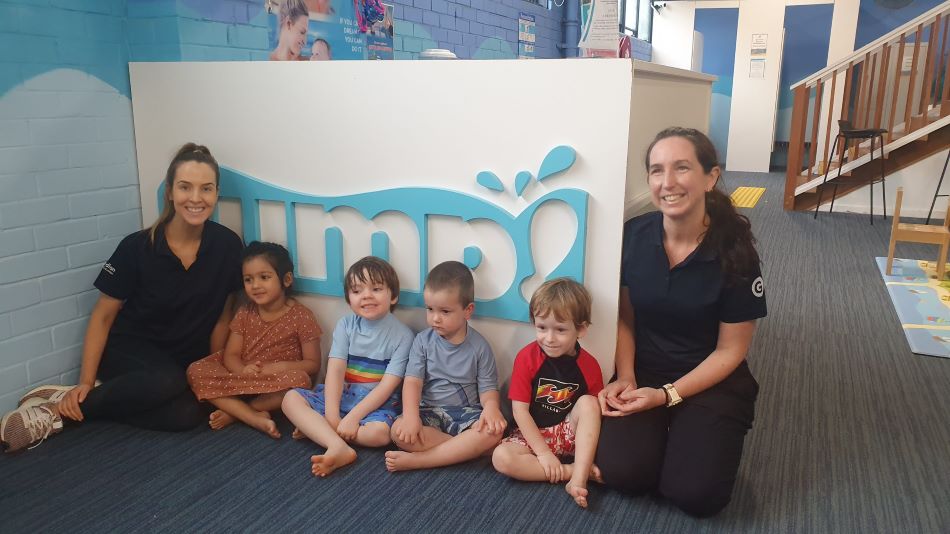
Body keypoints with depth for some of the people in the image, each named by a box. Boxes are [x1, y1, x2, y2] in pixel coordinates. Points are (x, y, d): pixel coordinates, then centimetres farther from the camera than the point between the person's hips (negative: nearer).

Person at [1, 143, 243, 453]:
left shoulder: (227, 246, -11)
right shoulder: (137, 247, -15)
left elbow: (222, 317, 0)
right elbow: (103, 316, -5)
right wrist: (85, 382, -11)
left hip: (185, 360, 3)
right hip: (128, 349, -3)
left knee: (189, 414, -29)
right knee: (167, 381, -36)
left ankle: (76, 408, -13)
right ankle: (59, 407, -17)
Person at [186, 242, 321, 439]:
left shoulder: (301, 315, -4)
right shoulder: (245, 313, 9)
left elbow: (313, 364, -5)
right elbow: (230, 355, 3)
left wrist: (276, 367, -21)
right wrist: (243, 370, -21)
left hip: (276, 387, -3)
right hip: (243, 381, 4)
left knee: (299, 379, -36)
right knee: (196, 371, -17)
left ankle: (234, 412, -18)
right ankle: (255, 418, -27)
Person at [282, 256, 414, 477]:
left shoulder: (402, 334, -9)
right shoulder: (346, 325, 0)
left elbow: (388, 386, -14)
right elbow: (335, 370, -9)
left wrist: (352, 418, -21)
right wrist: (331, 417, -20)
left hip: (376, 403, -3)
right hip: (340, 397, 4)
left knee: (380, 432, -34)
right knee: (291, 399, -16)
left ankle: (316, 430, -14)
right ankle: (339, 448, -31)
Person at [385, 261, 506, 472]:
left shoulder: (479, 346, -2)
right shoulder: (423, 341, 0)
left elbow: (488, 388, -3)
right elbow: (413, 381, -7)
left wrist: (491, 407, -27)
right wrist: (411, 416, -24)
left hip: (466, 413, 0)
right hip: (430, 412, 0)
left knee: (493, 432, -31)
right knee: (400, 432, -29)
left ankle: (416, 459, -28)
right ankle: (468, 449, -23)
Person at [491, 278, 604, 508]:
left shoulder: (589, 366, -8)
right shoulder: (527, 358, -13)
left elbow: (595, 413, -4)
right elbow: (520, 410, -13)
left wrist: (591, 457, -19)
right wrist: (543, 452, -18)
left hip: (570, 433, 1)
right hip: (533, 434, -1)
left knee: (588, 402, -27)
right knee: (501, 458, -28)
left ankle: (579, 478, -29)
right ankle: (572, 471, -22)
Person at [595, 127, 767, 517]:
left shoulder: (735, 254, -17)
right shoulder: (632, 236, -11)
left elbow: (730, 351, -9)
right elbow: (625, 319, 2)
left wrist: (667, 395, -17)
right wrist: (626, 378, -11)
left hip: (711, 381, -1)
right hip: (643, 371, 2)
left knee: (695, 494, -16)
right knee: (620, 472, -18)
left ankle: (684, 435, 15)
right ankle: (661, 434, 14)